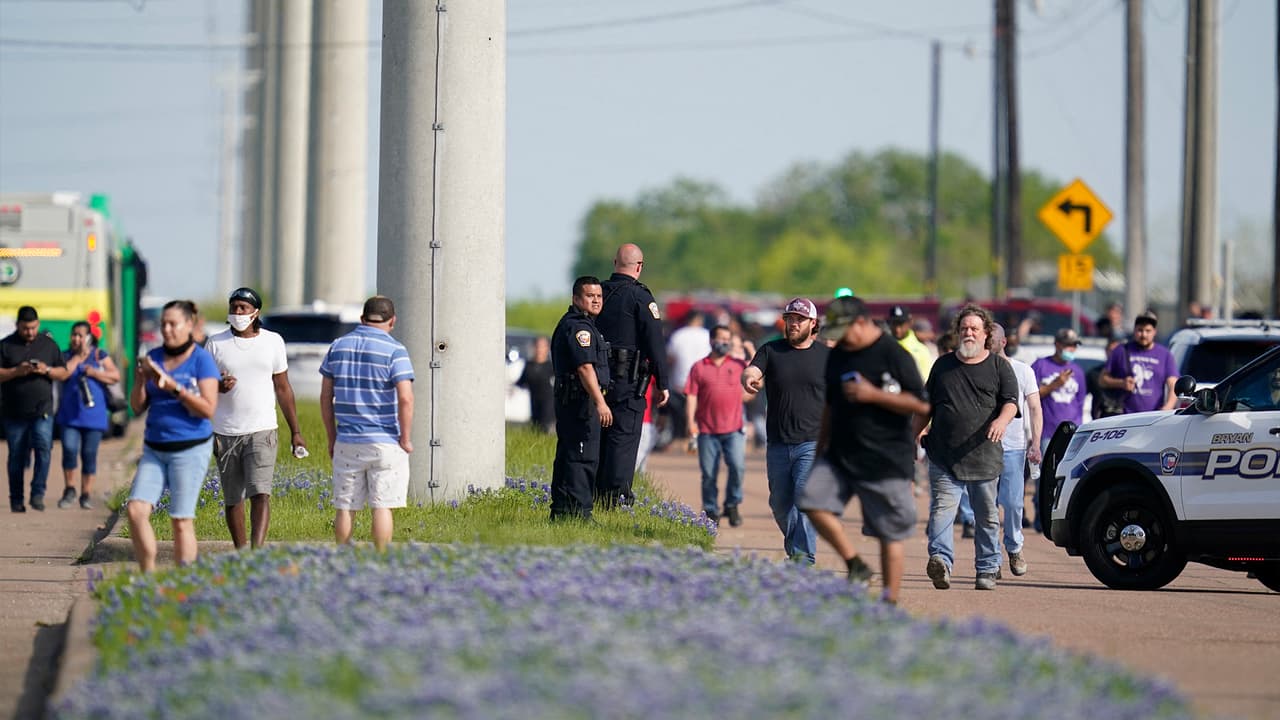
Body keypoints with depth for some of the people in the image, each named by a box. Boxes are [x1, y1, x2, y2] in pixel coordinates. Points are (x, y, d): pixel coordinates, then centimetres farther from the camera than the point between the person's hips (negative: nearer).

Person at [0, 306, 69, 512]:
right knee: (17, 457, 5)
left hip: (42, 411, 0)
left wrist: (47, 370, -9)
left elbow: (63, 373, 10)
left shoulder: (49, 344, 9)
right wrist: (17, 371, -16)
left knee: (43, 448, -17)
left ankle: (38, 494, -12)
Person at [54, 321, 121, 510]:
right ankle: (69, 490, 3)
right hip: (70, 414, 1)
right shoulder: (67, 356, 10)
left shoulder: (100, 356, 6)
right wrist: (78, 357, -7)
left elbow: (115, 376, -3)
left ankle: (86, 494, 10)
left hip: (93, 414, 0)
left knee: (89, 454, 2)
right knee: (69, 449, -12)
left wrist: (94, 372, -12)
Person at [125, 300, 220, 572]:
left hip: (190, 449, -5)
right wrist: (140, 381, -7)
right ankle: (148, 575, -1)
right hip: (154, 449, 5)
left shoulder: (201, 360, -5)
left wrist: (174, 388, -20)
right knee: (136, 509, -9)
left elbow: (208, 409, -12)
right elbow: (138, 408, 11)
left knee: (181, 520, -5)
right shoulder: (153, 358, 10)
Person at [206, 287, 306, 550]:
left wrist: (295, 431, 10)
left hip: (262, 431, -1)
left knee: (261, 493, -16)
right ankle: (240, 551, 19)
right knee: (232, 499, 6)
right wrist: (218, 386, -16)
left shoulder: (273, 341, 6)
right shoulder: (216, 343, 4)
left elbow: (283, 388, 11)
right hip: (225, 433, 1)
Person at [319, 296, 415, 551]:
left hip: (347, 442, 4)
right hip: (385, 443, -4)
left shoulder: (338, 346, 6)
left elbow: (326, 397, 9)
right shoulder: (394, 350, -8)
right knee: (382, 507, -1)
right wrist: (406, 439, -7)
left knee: (345, 508, 8)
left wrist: (332, 438, 15)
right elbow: (405, 398, -17)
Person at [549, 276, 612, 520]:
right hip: (581, 400, -11)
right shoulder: (579, 327, -14)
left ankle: (561, 510, 19)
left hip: (568, 400, 11)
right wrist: (600, 402, -29)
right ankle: (578, 512, -15)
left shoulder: (568, 325, 21)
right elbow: (585, 367, -24)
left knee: (567, 458, 14)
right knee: (583, 458, -12)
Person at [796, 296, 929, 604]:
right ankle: (855, 566, 1)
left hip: (885, 461, -7)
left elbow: (922, 405, -15)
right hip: (840, 454, 7)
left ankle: (890, 599, 4)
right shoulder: (838, 355, 12)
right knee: (813, 500, -11)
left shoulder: (895, 356, -11)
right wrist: (820, 449, 22)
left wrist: (873, 395, -19)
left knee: (890, 533, -2)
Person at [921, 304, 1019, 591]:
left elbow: (1011, 401, -3)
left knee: (987, 514, 7)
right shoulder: (943, 365, 17)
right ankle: (941, 560, -29)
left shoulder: (999, 367, 8)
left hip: (984, 456, -1)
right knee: (942, 509, -16)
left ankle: (987, 568, 15)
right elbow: (928, 403, 23)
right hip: (943, 455, 1)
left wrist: (1002, 420, -24)